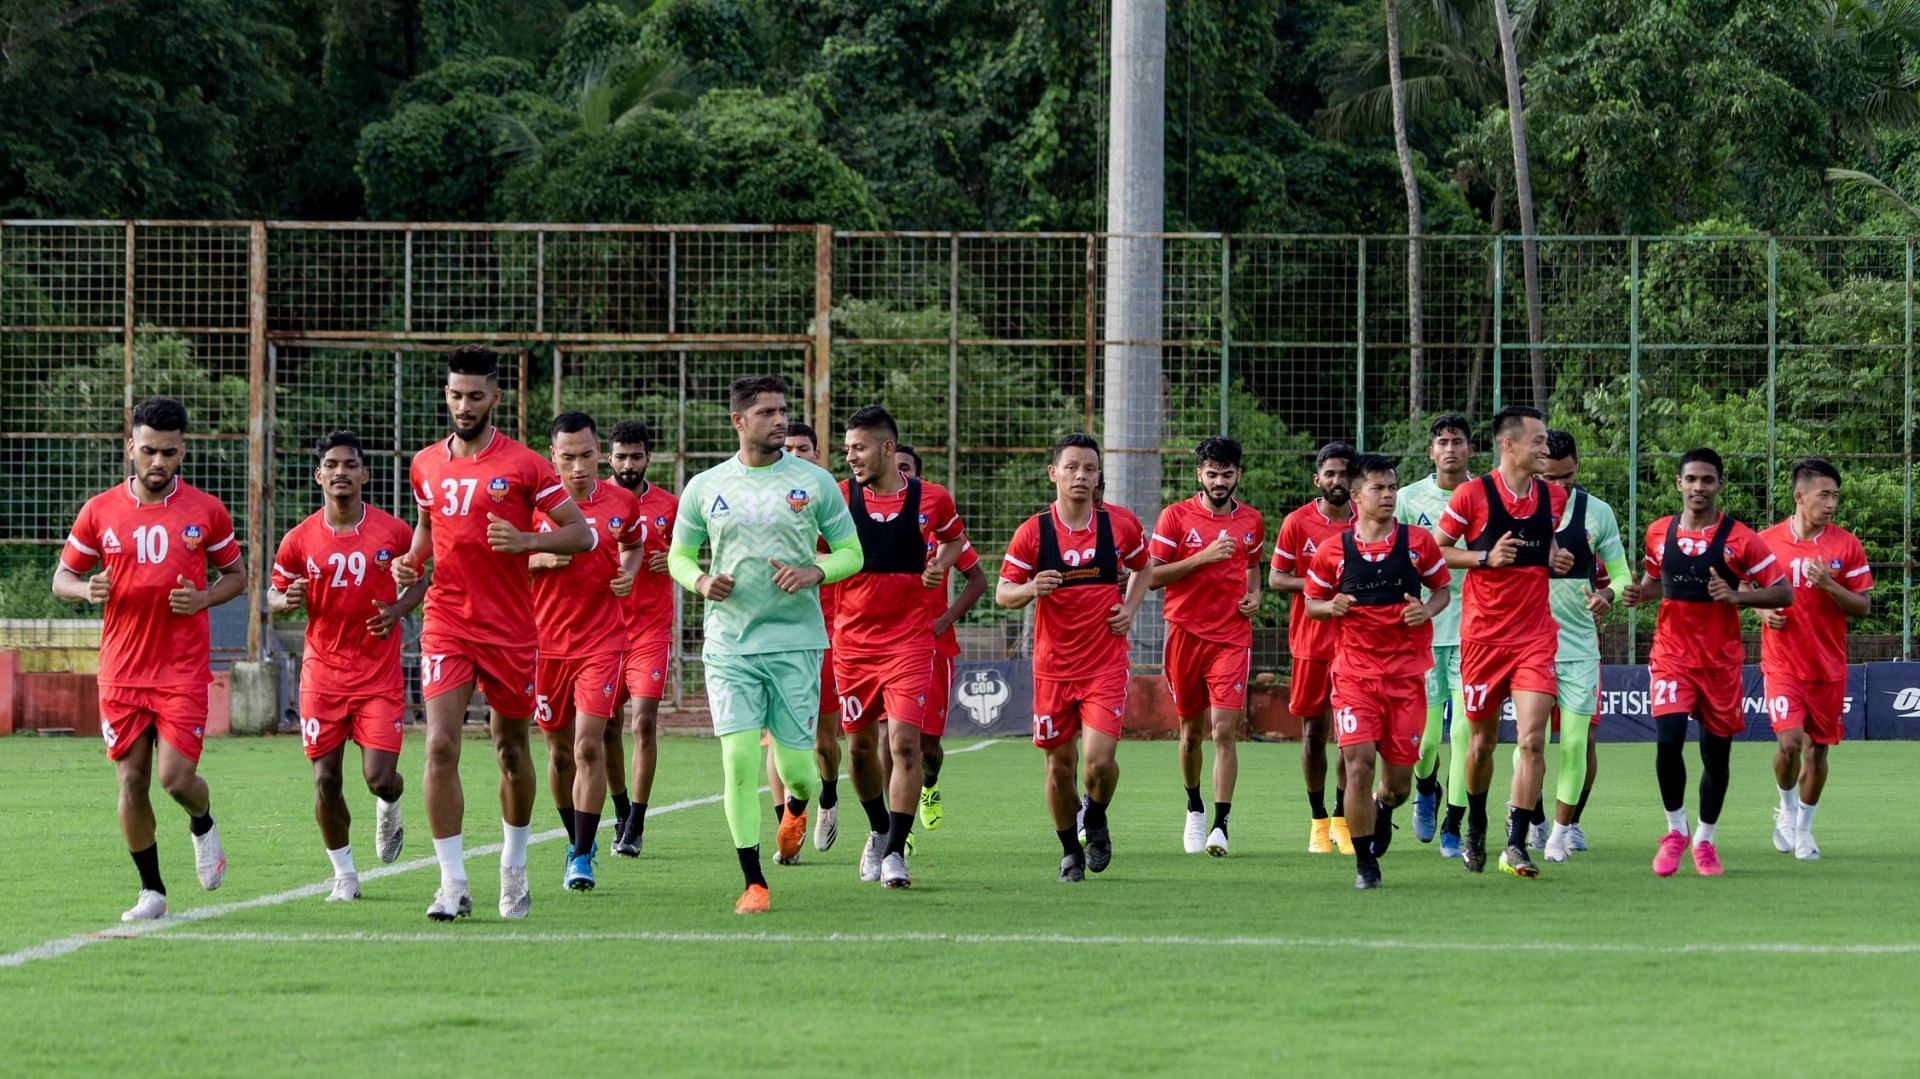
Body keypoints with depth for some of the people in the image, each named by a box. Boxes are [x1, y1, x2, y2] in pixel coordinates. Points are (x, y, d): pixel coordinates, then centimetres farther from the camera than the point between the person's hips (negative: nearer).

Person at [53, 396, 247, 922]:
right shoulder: (99, 512, 2)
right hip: (121, 670, 2)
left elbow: (236, 574, 11)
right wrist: (87, 590, -13)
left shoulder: (206, 511, 1)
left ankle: (203, 826, 25)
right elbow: (62, 577, 10)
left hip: (183, 670, -2)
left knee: (176, 778, -11)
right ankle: (151, 891, 14)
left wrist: (203, 599, -9)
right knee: (131, 781, 1)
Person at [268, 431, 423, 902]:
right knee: (326, 780, -1)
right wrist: (287, 600, -14)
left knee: (380, 777, -10)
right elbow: (274, 593, 10)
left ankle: (389, 809, 28)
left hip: (379, 673, -1)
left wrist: (397, 609, -9)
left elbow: (423, 579, 11)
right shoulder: (300, 540, -1)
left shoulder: (393, 532, -3)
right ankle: (344, 873, 17)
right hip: (322, 672, 1)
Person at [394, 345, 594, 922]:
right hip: (446, 625, 2)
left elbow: (582, 533, -5)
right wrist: (411, 560, 6)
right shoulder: (426, 464, 7)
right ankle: (453, 884, -11)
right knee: (441, 746, -13)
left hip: (511, 629, -2)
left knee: (511, 749, 11)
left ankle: (514, 869, 32)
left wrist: (526, 540, -21)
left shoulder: (523, 465, -5)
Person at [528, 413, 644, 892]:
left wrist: (629, 574, -1)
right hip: (547, 641, 1)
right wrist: (541, 559, -15)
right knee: (560, 750, 11)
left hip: (603, 641, -1)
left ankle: (582, 857, -9)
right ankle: (577, 841, 31)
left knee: (588, 746, -12)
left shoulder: (621, 503, 0)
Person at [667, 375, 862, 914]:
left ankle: (797, 805, 40)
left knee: (795, 764, 0)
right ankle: (753, 883, -2)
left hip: (796, 641, 0)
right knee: (739, 760, -10)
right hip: (729, 643, 0)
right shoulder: (705, 488, 5)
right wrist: (700, 581, -8)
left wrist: (815, 572, -14)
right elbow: (679, 555, 15)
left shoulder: (814, 481, 2)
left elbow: (851, 552, 7)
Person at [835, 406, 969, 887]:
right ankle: (879, 831, 34)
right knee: (860, 744, 10)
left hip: (909, 639, -2)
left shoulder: (931, 499, -1)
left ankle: (895, 851, -9)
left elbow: (954, 536, 20)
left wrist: (939, 566, 2)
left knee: (905, 743, -13)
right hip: (852, 641, 2)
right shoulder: (837, 498, -2)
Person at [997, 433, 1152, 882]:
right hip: (1053, 667, 1)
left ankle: (1096, 820, 17)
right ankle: (1070, 850, 27)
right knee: (1059, 764, 6)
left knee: (1099, 759, -15)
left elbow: (1143, 568, 19)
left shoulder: (1120, 525, -1)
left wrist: (1130, 609, 2)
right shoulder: (1032, 532, -5)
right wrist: (1030, 589, -24)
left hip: (1106, 664, -1)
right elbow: (1002, 594, -2)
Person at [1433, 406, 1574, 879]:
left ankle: (1516, 844, -10)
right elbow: (1436, 551, -1)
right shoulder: (1471, 495, -7)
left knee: (1532, 739, -13)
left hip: (1534, 635, 2)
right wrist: (1486, 557, -14)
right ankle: (1475, 827, 34)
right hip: (1483, 635, -2)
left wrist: (1556, 557, 4)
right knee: (1482, 741, 9)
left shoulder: (1553, 497, 6)